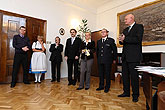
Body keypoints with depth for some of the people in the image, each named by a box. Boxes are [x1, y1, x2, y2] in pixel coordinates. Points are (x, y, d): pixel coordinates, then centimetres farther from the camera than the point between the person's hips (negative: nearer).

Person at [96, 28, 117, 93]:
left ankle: (107, 87, 19)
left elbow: (114, 50, 2)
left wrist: (114, 59, 2)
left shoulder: (111, 40, 0)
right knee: (100, 74, 11)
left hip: (108, 60, -4)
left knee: (107, 74, 4)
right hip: (100, 61, 4)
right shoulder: (98, 41, 14)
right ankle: (101, 86, 26)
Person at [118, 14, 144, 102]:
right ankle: (126, 92, 25)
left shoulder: (139, 27, -2)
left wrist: (125, 39, -14)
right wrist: (121, 40, -6)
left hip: (134, 56, -7)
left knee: (134, 76, 0)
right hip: (125, 56, 7)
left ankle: (135, 95, 16)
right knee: (125, 75, 11)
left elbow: (138, 39, -17)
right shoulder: (125, 30, 21)